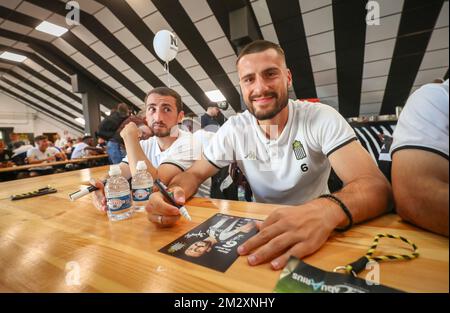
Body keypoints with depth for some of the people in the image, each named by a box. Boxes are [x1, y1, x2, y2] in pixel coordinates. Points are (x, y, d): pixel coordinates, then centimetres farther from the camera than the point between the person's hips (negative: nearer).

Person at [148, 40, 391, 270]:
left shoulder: (322, 118, -14)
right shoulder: (234, 129, -6)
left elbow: (377, 186, -22)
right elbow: (195, 174, -2)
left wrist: (329, 210, -45)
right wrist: (172, 193, -26)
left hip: (318, 230, 0)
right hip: (261, 228, 1)